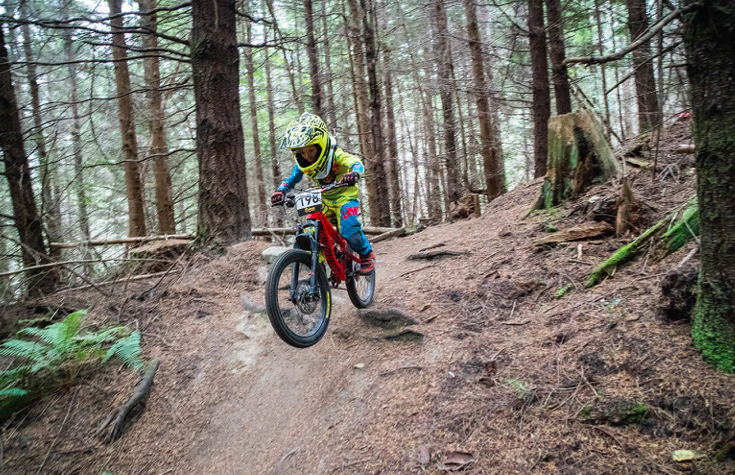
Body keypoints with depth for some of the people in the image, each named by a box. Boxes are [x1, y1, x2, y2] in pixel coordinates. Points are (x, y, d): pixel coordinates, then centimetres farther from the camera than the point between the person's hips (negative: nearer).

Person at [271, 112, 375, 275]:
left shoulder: (336, 156, -23)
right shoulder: (302, 164, -8)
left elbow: (357, 164, -35)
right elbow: (291, 180, -4)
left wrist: (353, 174, -59)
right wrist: (281, 191, -25)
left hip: (345, 197, -5)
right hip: (323, 201, 6)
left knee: (348, 227, -28)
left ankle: (366, 255, -2)